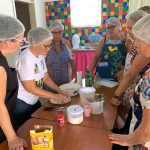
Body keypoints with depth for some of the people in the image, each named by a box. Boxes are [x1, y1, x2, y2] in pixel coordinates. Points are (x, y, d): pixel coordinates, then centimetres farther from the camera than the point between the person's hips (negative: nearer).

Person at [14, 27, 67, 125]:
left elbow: (46, 78, 6)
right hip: (22, 104, -7)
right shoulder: (26, 59, -26)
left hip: (34, 101, 7)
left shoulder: (41, 56, -3)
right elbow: (31, 88, -25)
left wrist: (60, 91, -6)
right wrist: (56, 96, -21)